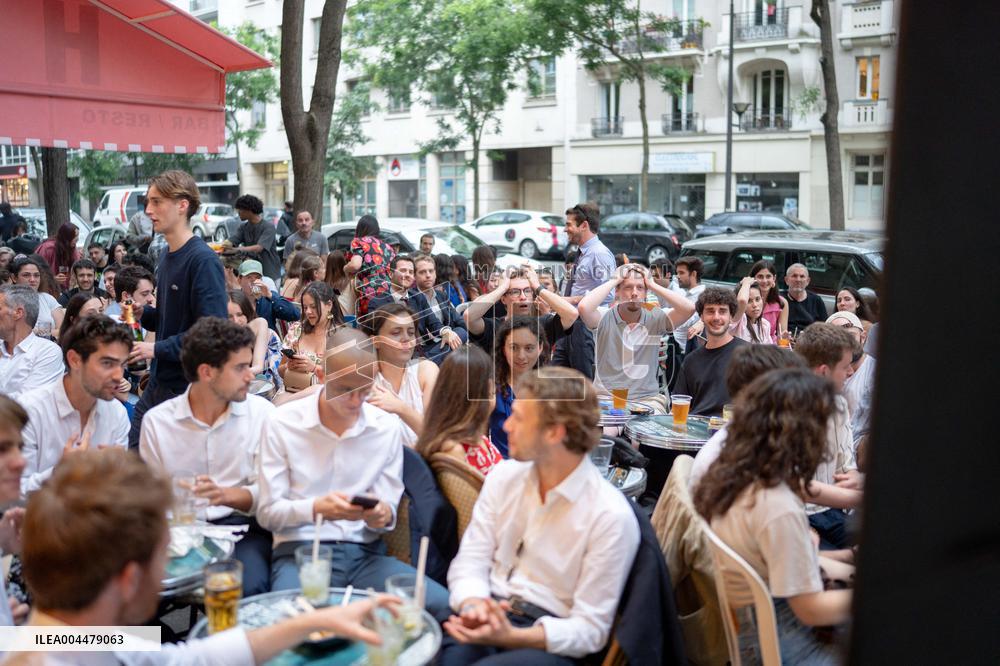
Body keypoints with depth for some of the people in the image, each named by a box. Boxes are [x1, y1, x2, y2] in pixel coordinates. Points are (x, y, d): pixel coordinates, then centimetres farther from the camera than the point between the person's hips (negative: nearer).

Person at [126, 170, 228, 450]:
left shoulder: (202, 260, -16)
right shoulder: (166, 259, 11)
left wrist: (158, 348, -19)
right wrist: (141, 313, 3)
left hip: (189, 387, -8)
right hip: (158, 383, 8)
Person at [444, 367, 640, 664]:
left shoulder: (611, 516, -12)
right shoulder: (504, 475, 4)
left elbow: (589, 628, -10)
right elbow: (470, 560, 4)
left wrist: (511, 637, -24)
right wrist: (473, 605, -19)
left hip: (547, 640, -3)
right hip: (488, 616, 4)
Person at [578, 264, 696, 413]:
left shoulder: (655, 319, 3)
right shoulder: (604, 318, -2)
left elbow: (688, 309, -11)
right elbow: (584, 307, -24)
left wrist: (652, 285, -6)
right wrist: (613, 281, -11)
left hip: (647, 399, 2)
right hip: (606, 397, -1)